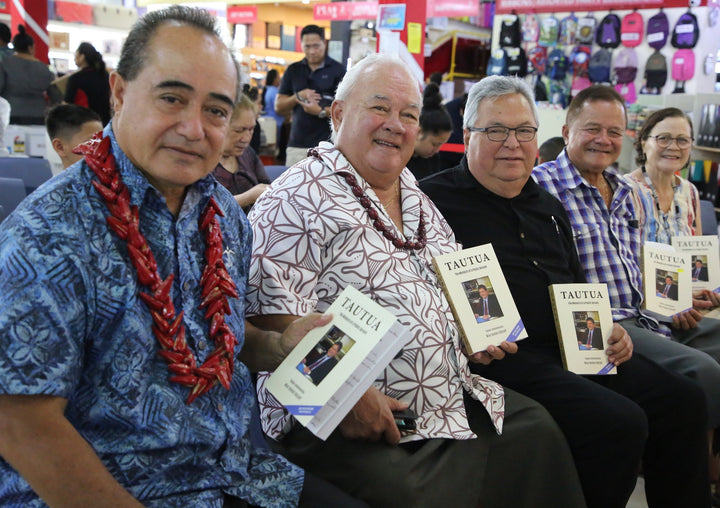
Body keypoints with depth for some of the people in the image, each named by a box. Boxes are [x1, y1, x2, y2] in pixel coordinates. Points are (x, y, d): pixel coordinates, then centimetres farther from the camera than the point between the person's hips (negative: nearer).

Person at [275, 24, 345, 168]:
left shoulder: (337, 70, 4)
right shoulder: (293, 70, 15)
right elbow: (278, 107, 14)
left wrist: (321, 111, -17)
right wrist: (298, 97, -4)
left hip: (326, 143, -3)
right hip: (296, 144, 3)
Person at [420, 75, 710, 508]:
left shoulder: (549, 208, 21)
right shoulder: (437, 200, -3)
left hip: (576, 350, 8)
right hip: (505, 355, -8)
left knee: (683, 400, 0)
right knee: (619, 423, -25)